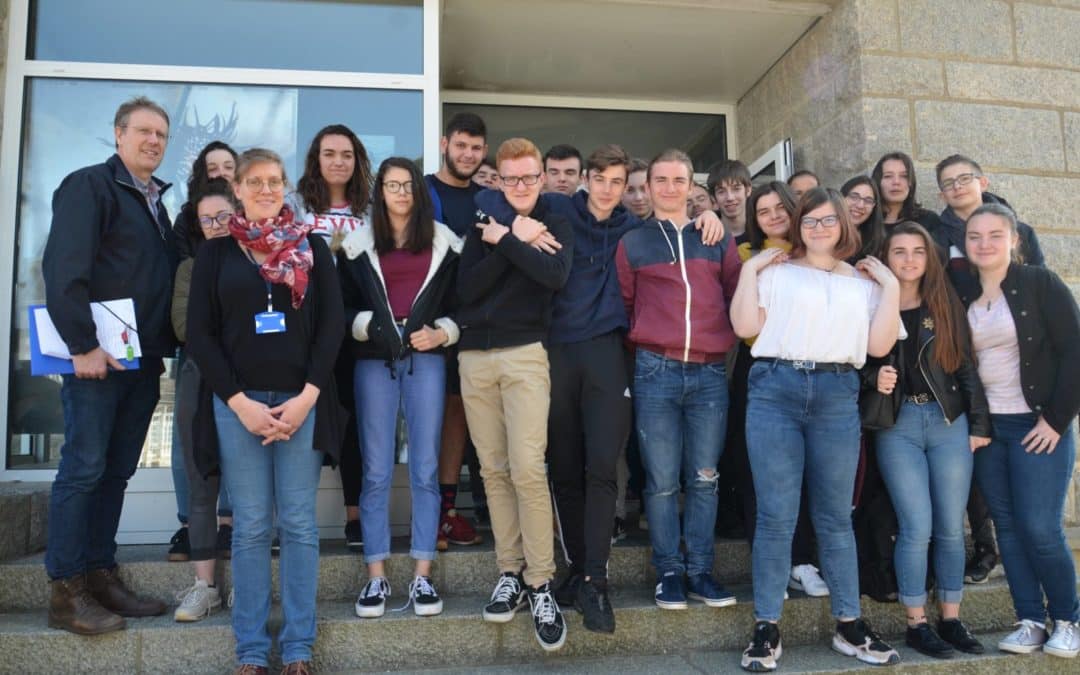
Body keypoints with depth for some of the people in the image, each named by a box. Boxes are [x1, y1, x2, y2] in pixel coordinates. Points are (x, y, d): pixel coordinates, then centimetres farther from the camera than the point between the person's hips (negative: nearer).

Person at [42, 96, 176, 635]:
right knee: (84, 468, -4)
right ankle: (65, 593, 5)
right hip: (98, 357, -7)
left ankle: (100, 576, 19)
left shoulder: (156, 200, 19)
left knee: (116, 472, 10)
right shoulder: (88, 185, -5)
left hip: (144, 361, 7)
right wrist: (83, 345, -19)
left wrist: (164, 347, 9)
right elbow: (64, 270, -15)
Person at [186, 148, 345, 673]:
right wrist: (239, 401, -8)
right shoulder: (216, 252, 8)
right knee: (250, 526, 3)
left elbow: (332, 324, 1)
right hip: (237, 401, 0)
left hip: (302, 399, 0)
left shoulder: (312, 248, 8)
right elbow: (199, 334, 2)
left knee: (298, 523, 3)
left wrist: (306, 397, -9)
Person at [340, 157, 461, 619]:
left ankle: (422, 575, 10)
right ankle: (376, 577, 11)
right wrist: (369, 326, -11)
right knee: (376, 472, 2)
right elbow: (343, 306, 6)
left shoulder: (443, 241, 10)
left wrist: (442, 332, -6)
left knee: (425, 469, 1)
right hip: (374, 360, 0)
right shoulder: (359, 243, 8)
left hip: (426, 358, 0)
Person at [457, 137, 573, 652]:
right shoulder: (483, 226, 14)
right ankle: (510, 572, 15)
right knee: (493, 471, 5)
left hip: (525, 353, -3)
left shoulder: (555, 226, 8)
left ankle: (541, 583, -2)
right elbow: (466, 287, -1)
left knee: (527, 469, -12)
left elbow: (555, 275, -13)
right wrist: (516, 243, -7)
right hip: (475, 356, 3)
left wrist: (504, 242, -10)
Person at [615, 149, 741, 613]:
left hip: (710, 372, 2)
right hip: (656, 372, -1)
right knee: (662, 481, 1)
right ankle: (669, 572, 13)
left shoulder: (718, 240, 14)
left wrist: (726, 339, 4)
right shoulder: (632, 243, 10)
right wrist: (643, 341, 4)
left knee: (704, 479, 5)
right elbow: (624, 305, 13)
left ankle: (700, 570, 16)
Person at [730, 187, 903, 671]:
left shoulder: (864, 281, 17)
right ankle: (766, 628, 7)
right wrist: (749, 271, -1)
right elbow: (745, 326, -1)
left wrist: (891, 286, 5)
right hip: (776, 391, -2)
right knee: (776, 516, -1)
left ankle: (849, 625, 20)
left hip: (837, 397, 2)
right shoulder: (774, 271, 10)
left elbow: (879, 345, 7)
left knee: (836, 516, 9)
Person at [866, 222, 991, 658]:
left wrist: (980, 423, 2)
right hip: (897, 425, -2)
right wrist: (875, 379, -15)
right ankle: (916, 625, 10)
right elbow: (858, 366, 6)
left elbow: (967, 366, 7)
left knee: (950, 527, 5)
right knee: (917, 527, -5)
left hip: (950, 421, 2)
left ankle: (951, 620, 20)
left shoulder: (946, 303, 7)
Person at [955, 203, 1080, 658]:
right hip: (985, 427, 4)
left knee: (1040, 529, -5)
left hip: (1038, 425, -4)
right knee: (1008, 527, 7)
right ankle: (1030, 621, 18)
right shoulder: (961, 296, 6)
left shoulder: (1040, 284, -6)